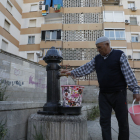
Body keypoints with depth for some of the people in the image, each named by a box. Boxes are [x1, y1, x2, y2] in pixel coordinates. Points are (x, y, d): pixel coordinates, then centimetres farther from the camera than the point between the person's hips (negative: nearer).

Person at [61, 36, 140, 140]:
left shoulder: (119, 55, -5)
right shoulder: (97, 59, 9)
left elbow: (128, 73, -9)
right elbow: (85, 69, 7)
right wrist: (71, 72, 0)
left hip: (119, 94, -4)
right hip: (103, 94, 4)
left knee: (123, 121, 6)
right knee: (104, 121, 3)